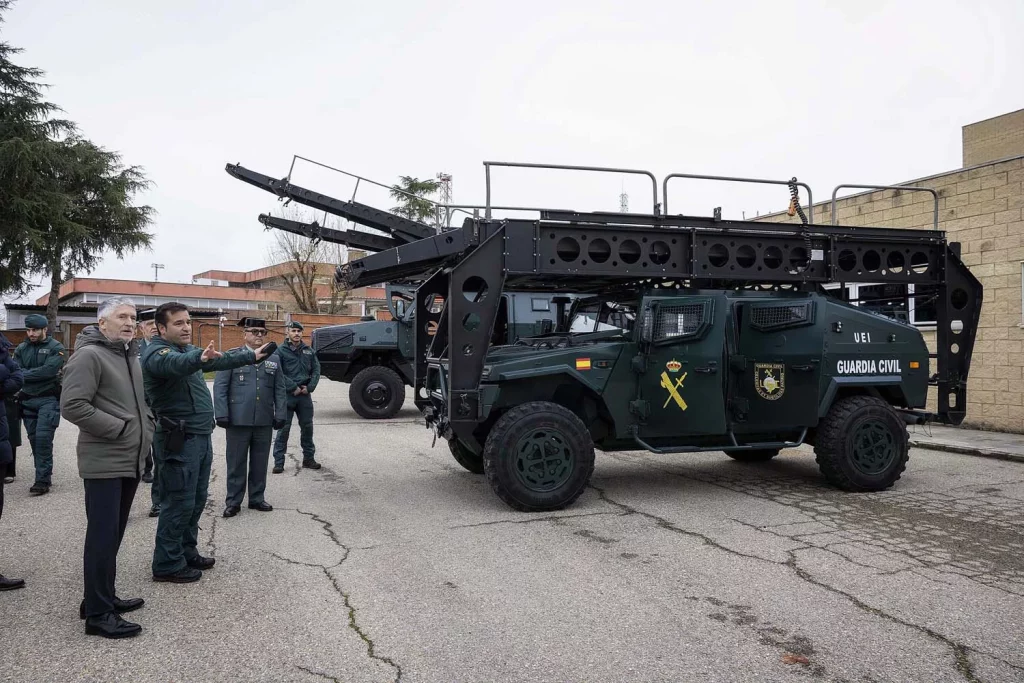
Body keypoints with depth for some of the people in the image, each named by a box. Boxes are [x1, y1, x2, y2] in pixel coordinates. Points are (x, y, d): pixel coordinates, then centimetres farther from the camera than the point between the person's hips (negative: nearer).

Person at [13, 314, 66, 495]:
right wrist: (37, 375, -13)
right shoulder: (21, 349, 11)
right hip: (27, 400, 5)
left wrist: (25, 374, -11)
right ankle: (44, 474, 18)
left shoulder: (56, 348, -2)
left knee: (43, 438, -10)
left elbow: (49, 370, -16)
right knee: (34, 439, 8)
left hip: (48, 400, -5)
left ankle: (43, 480, -6)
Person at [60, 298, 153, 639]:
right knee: (103, 536, -4)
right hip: (104, 462, -9)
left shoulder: (130, 357, 15)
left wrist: (147, 428, 10)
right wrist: (119, 428, -19)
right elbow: (72, 406, -20)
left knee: (113, 534, 16)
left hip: (131, 461, 9)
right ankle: (98, 614, 4)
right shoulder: (89, 355, -12)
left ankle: (103, 597, 28)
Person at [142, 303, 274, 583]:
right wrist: (201, 358, -61)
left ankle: (187, 553, 30)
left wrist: (251, 356, 34)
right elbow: (177, 364, -40)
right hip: (179, 441, -10)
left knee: (196, 500, 17)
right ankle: (167, 565, 7)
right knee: (179, 504, -4)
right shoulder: (157, 354, -17)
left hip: (200, 437, 10)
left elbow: (220, 360, 28)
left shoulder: (188, 349, 14)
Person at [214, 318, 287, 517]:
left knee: (260, 463, 10)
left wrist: (280, 415, 3)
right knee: (236, 462, 5)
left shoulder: (274, 359, 12)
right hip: (238, 420, -3)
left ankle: (257, 499, 22)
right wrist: (222, 414, -9)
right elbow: (220, 387, -2)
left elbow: (280, 390, 10)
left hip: (264, 421, 3)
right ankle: (233, 502, 13)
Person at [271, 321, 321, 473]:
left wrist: (310, 387, -4)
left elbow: (316, 370, 10)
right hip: (287, 395, -4)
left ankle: (308, 458, 23)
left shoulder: (308, 351, 11)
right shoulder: (281, 351, -3)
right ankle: (279, 462, 4)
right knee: (284, 428, -2)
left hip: (305, 394, 4)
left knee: (307, 426, 11)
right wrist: (293, 388, -14)